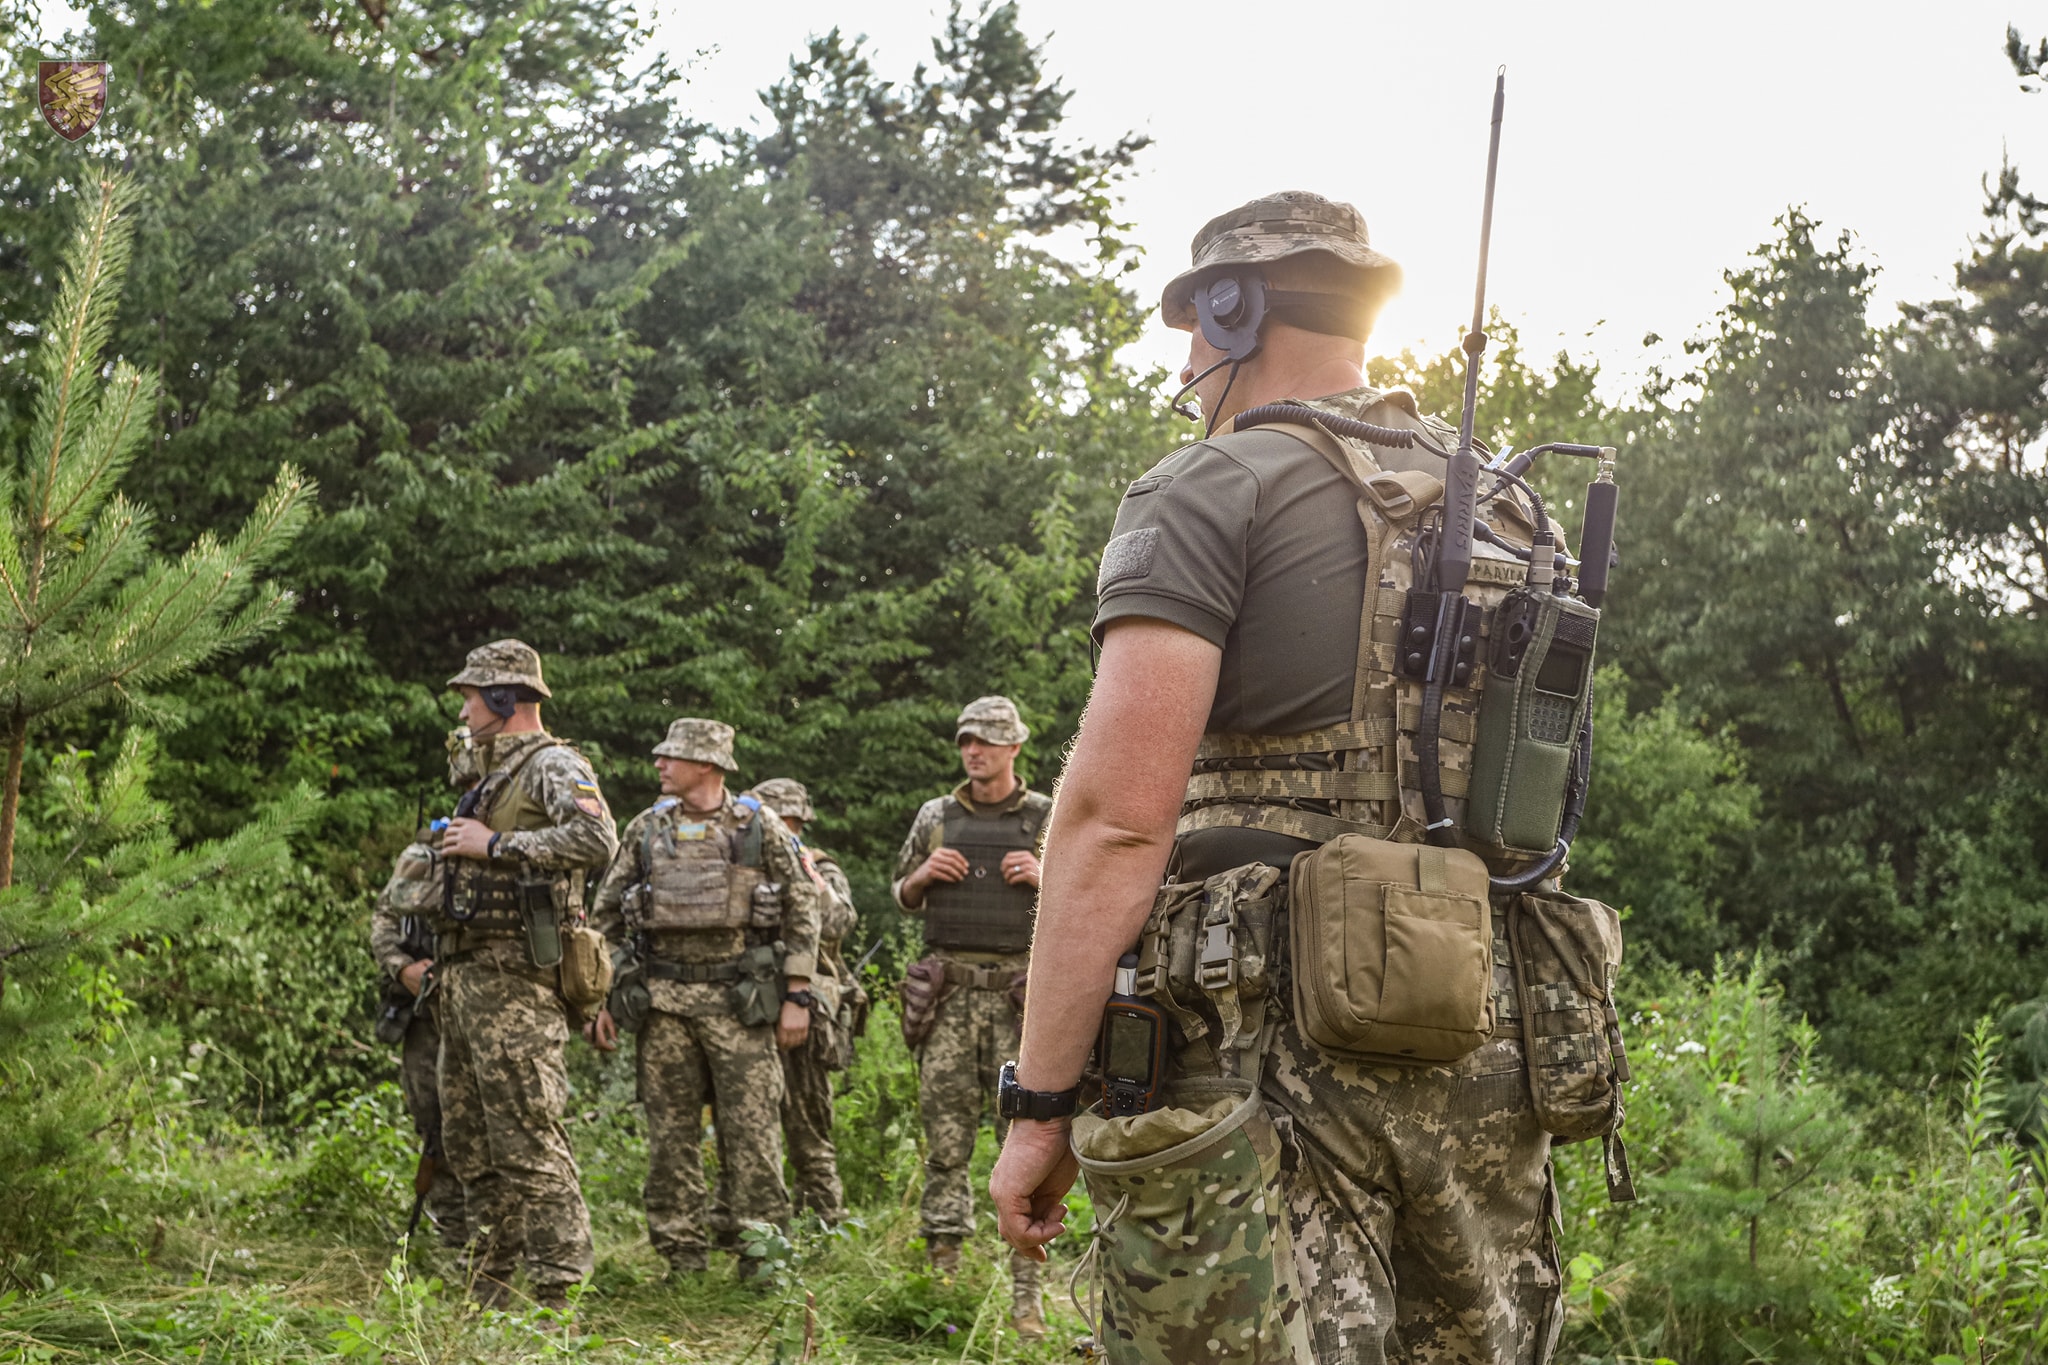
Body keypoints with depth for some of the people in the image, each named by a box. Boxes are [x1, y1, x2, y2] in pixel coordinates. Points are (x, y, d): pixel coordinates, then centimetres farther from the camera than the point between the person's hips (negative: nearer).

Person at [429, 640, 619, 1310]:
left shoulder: (553, 766, -7)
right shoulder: (491, 779, 23)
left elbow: (596, 839, -25)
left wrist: (494, 845, -18)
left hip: (514, 980, -10)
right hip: (465, 975, 10)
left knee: (527, 1138, -13)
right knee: (470, 1143, 11)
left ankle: (554, 1296, -12)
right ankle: (489, 1292, 17)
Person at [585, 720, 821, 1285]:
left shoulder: (761, 828, 3)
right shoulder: (646, 830, 9)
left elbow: (802, 912, 3)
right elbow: (606, 916, 12)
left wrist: (797, 996, -3)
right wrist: (600, 998, 5)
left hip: (740, 1000, -2)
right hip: (664, 1000, 2)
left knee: (752, 1128, -4)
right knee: (671, 1131, 3)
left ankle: (761, 1255, 2)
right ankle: (682, 1255, 11)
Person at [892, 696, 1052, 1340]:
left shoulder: (1049, 819, 6)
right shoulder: (935, 817, 12)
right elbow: (904, 897, 21)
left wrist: (1044, 880, -8)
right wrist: (924, 875, 0)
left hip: (1021, 995, -2)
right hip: (951, 993, 2)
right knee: (945, 1140, 1)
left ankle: (1025, 1296, -1)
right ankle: (942, 1276, 7)